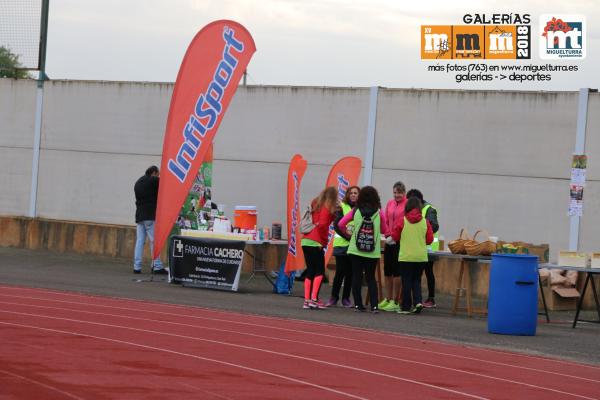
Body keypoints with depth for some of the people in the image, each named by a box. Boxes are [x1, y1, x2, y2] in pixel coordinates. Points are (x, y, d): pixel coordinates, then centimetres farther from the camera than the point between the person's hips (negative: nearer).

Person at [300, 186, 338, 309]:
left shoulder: (315, 204, 16)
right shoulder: (327, 208, -6)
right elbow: (322, 225, -16)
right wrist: (324, 240, -5)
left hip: (306, 241, 7)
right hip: (316, 243, -7)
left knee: (310, 271, 10)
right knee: (319, 271, 0)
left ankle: (307, 300, 6)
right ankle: (314, 299, -8)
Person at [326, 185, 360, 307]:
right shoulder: (341, 207, 1)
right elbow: (337, 225, -5)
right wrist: (348, 236, -15)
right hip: (342, 244, -1)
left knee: (350, 272, 5)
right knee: (340, 272, -2)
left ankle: (346, 298, 14)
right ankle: (334, 297, 11)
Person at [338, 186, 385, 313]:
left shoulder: (355, 211, 0)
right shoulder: (378, 212, -1)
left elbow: (341, 224, -1)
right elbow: (384, 230, 9)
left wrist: (347, 231, 17)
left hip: (356, 250, 0)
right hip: (373, 251, 0)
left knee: (356, 277, 6)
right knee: (371, 278, 9)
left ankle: (358, 304, 6)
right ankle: (374, 306, -1)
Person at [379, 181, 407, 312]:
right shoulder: (390, 204, 11)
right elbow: (385, 221, 13)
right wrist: (388, 235, -2)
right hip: (389, 241, 6)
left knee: (397, 271, -4)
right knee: (387, 271, 10)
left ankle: (395, 301, 2)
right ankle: (388, 299, 20)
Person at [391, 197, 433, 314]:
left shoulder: (402, 221, -7)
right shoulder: (425, 222, -2)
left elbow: (395, 237, 0)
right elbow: (429, 239, 2)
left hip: (406, 256, -2)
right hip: (421, 257, 2)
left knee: (406, 281, 5)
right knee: (417, 280, 15)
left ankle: (406, 307, 7)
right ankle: (418, 301, -2)